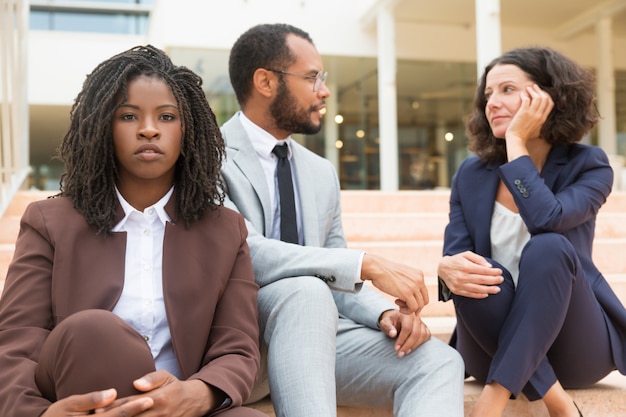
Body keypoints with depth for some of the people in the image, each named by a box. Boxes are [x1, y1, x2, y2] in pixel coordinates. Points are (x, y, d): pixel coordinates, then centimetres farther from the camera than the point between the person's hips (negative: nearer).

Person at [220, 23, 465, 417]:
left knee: (437, 360, -15)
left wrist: (385, 312, -8)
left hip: (312, 339, 6)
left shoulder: (322, 173, 14)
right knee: (307, 291, -35)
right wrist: (367, 264, -25)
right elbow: (243, 252, -24)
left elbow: (338, 278, 14)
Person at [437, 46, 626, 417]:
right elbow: (454, 259, -5)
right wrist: (448, 269, -30)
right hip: (496, 349, 2)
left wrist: (517, 141, -17)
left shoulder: (589, 165, -5)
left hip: (576, 346, -2)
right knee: (475, 273, -29)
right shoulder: (471, 174, 2)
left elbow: (547, 220, -27)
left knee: (549, 248, -31)